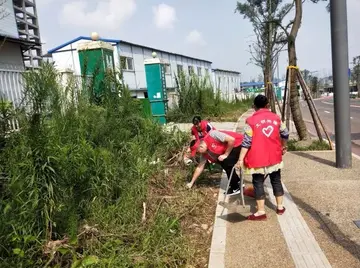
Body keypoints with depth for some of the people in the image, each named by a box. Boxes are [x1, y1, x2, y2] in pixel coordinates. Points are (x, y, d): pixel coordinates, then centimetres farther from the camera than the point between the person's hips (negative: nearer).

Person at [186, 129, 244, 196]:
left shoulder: (212, 135, -25)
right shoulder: (205, 153, 1)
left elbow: (231, 139, -27)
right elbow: (200, 167, 8)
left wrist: (226, 154, -18)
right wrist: (192, 182, 10)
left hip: (240, 143, -9)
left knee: (227, 164, -12)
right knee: (222, 162, 9)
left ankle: (235, 188, 3)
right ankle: (238, 182, 24)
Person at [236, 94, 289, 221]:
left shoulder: (251, 120, -11)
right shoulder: (276, 118, 3)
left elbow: (246, 142, -15)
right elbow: (285, 134, 13)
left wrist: (241, 159, -13)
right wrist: (283, 147, 31)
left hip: (258, 158, -4)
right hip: (274, 156, 4)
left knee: (258, 183, 5)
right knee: (276, 180, 18)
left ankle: (261, 212, 7)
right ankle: (280, 207, 29)